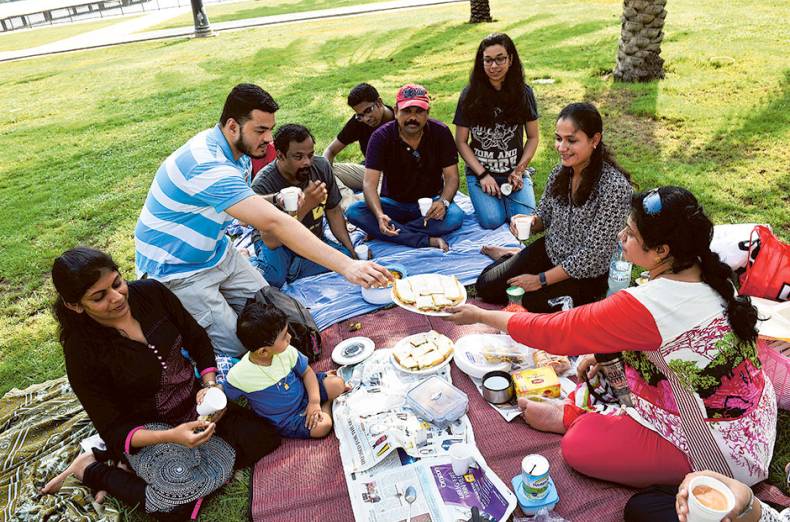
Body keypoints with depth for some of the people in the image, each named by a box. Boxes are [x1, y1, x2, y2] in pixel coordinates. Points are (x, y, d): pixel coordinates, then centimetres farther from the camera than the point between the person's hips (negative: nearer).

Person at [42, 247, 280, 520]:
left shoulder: (151, 292, -14)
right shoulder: (82, 352, -22)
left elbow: (198, 339, 1)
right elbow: (113, 429, -16)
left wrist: (210, 384, -14)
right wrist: (171, 436, -32)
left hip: (193, 402, 5)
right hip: (147, 430, -5)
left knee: (265, 438, -6)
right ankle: (91, 469, 3)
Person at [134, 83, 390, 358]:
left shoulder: (236, 150, -4)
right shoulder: (210, 166, -35)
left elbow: (246, 203, 10)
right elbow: (273, 224, -45)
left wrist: (277, 201, -11)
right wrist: (347, 266, -49)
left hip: (215, 252, 9)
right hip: (176, 270, -8)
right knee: (237, 347, -8)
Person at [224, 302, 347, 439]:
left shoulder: (286, 351, -19)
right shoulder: (238, 376, -29)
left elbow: (306, 372, -4)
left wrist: (314, 400, -14)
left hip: (303, 392, 4)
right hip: (285, 418, -3)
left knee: (337, 384, -10)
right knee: (322, 426, -23)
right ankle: (327, 404, 8)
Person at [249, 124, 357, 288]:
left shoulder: (321, 167, -10)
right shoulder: (263, 185, -26)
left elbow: (334, 212, 3)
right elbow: (271, 242, -32)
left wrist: (351, 251, -2)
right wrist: (304, 207, -42)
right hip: (278, 245, -6)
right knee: (272, 278, -37)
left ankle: (286, 271, -9)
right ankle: (253, 263, -1)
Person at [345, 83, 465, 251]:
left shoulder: (440, 132, -9)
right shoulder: (381, 137, -13)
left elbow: (451, 177, -8)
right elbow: (370, 183, -21)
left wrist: (443, 201, -30)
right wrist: (380, 215, -40)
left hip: (430, 203, 0)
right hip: (393, 203, 0)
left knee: (455, 216, -32)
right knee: (354, 212, -28)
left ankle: (378, 233, -26)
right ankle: (428, 241, -32)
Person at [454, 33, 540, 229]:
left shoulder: (524, 93, -1)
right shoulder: (470, 95, -5)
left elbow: (533, 137, 6)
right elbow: (461, 141, -2)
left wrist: (519, 171, -7)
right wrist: (482, 175, -11)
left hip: (515, 171, 1)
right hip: (479, 171, -1)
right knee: (492, 221, -21)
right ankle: (486, 196, 12)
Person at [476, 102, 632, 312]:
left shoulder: (614, 186, -27)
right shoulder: (561, 170, -7)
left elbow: (592, 253, -24)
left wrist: (541, 279, -19)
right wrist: (530, 222, -16)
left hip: (586, 274, -5)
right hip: (550, 250, 5)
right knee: (485, 286, 1)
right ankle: (515, 256, 27)